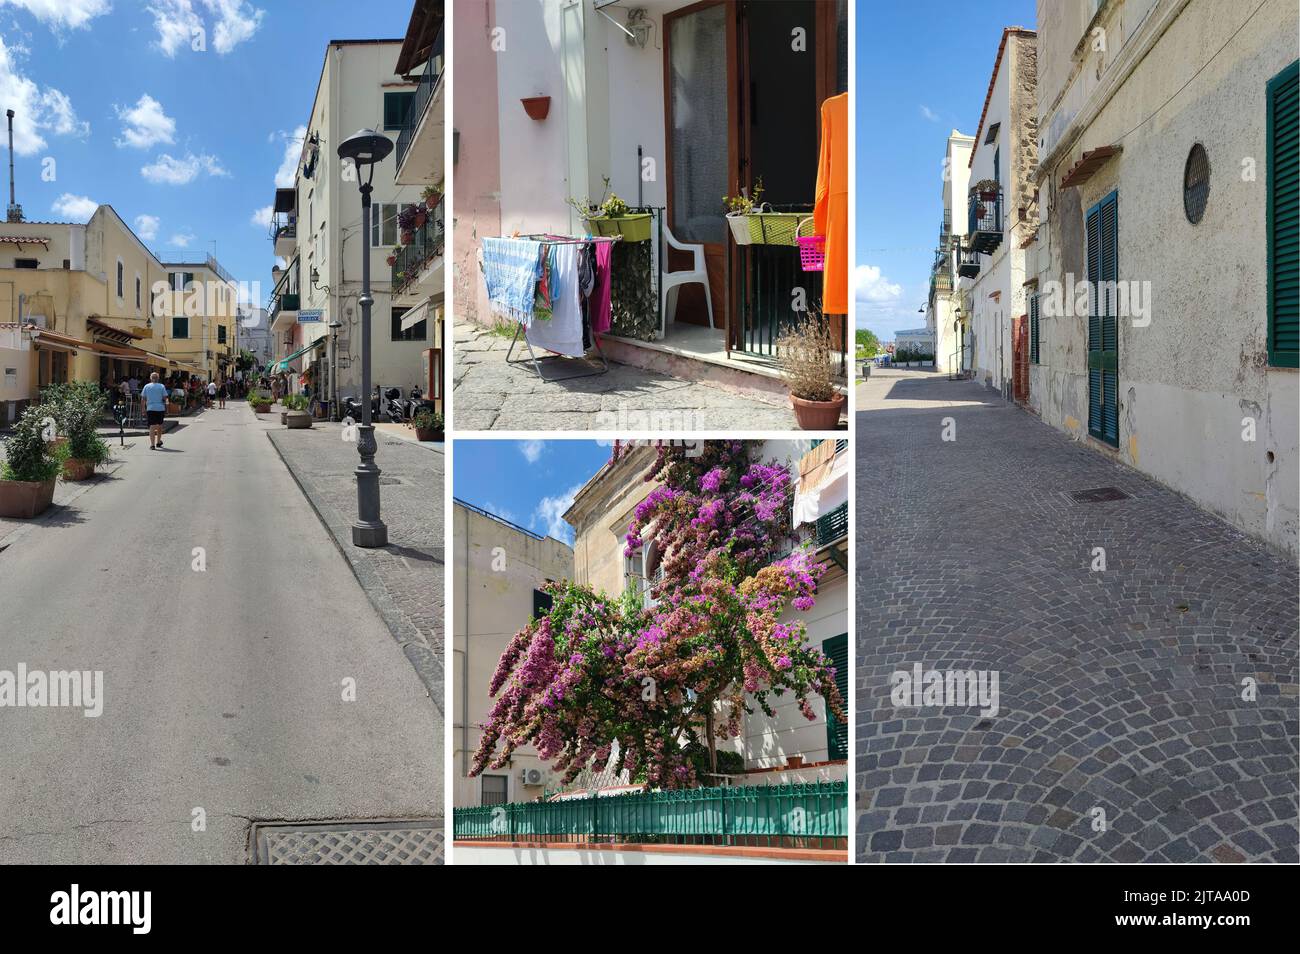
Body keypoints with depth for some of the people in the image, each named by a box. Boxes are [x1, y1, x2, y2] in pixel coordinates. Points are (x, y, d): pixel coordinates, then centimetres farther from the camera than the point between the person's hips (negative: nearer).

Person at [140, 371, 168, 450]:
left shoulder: (146, 386, 4)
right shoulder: (162, 386, 1)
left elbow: (143, 399, 3)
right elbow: (165, 398, -3)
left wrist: (144, 409, 8)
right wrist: (166, 408, 8)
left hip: (150, 409, 0)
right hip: (160, 408, 0)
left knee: (152, 426, -4)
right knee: (159, 425, 18)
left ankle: (152, 444, -15)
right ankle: (158, 442, 32)